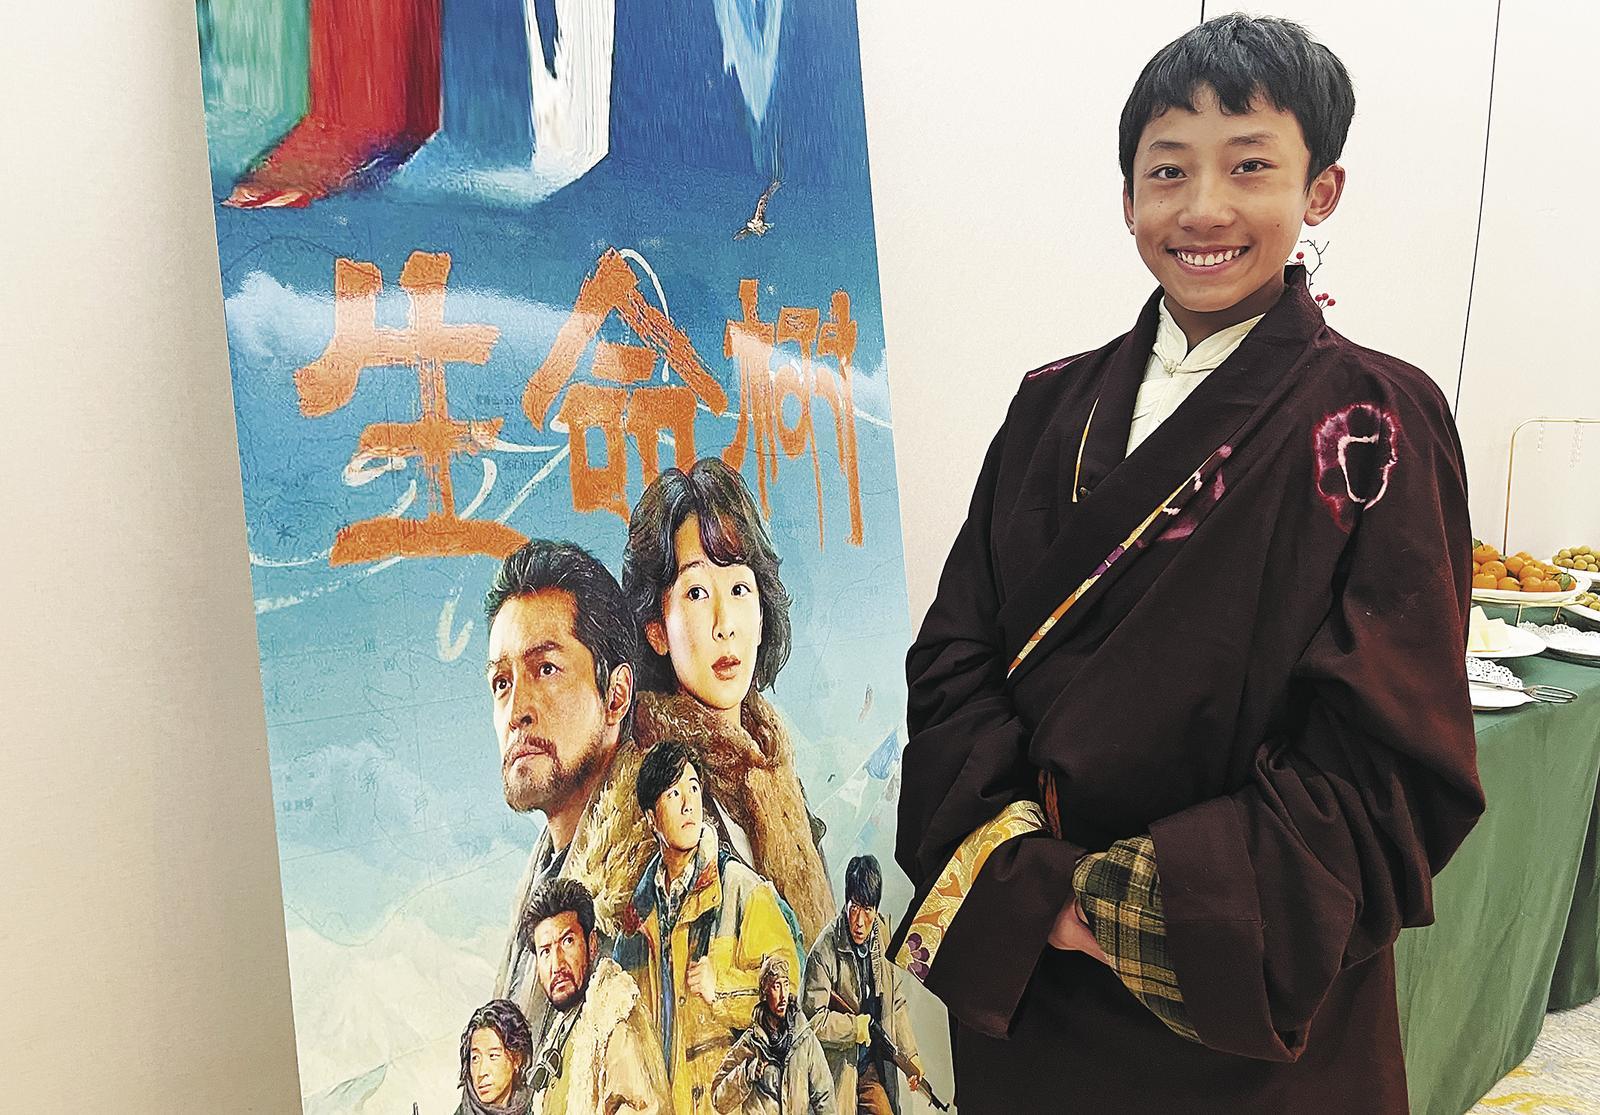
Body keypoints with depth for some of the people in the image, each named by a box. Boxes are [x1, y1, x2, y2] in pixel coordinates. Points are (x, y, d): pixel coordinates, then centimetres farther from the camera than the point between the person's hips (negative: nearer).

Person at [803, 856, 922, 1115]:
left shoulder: (882, 931, -3)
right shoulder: (824, 951, -22)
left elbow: (896, 1001, 8)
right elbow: (813, 1020, -23)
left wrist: (910, 1052, 6)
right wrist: (855, 1027, -15)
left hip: (874, 1066, 5)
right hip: (840, 1070, -5)